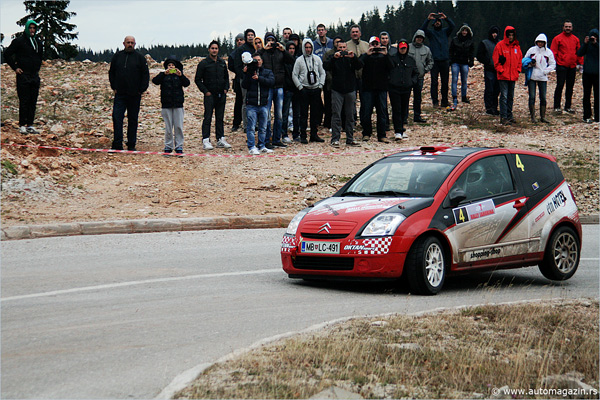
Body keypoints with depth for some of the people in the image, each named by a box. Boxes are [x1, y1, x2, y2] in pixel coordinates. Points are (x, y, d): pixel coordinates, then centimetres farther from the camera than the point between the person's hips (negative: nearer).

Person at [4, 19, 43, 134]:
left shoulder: (38, 42, 12)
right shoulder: (19, 41, -6)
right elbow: (7, 54, -5)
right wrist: (15, 67, -8)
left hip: (35, 76, 6)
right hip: (23, 75, -6)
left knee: (33, 102, 6)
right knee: (24, 102, -6)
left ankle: (30, 125, 12)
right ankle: (22, 126, -1)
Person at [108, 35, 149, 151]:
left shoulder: (139, 57, 3)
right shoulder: (117, 56, 9)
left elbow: (145, 74, 4)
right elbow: (111, 72, 17)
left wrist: (141, 90, -4)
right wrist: (114, 87, 7)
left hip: (134, 94, -1)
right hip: (120, 94, 1)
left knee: (133, 120, 5)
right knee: (117, 117, -8)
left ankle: (131, 145, 11)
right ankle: (117, 144, -6)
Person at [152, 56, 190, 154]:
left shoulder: (179, 76, 9)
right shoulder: (163, 76, 6)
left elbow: (187, 83, -7)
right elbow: (155, 81, -11)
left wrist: (181, 75, -24)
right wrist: (164, 74, -24)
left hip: (178, 104, 0)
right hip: (166, 105, 0)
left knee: (179, 126, -2)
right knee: (168, 127, 3)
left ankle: (179, 145, 4)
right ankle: (168, 146, 10)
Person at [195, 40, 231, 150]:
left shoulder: (222, 63, 12)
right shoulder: (203, 63, -3)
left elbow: (226, 77, 22)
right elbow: (198, 79, -1)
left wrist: (226, 88, 7)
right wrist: (205, 91, -8)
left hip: (221, 95, 5)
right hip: (209, 95, -5)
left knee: (220, 118, 9)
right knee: (208, 118, -6)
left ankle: (220, 139, 14)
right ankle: (206, 141, -7)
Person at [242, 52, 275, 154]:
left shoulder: (268, 72, 11)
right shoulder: (249, 72, 6)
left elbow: (271, 82, -9)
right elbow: (244, 85, -3)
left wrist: (259, 78, -18)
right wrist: (246, 74, -14)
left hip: (263, 104, 2)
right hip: (251, 104, -2)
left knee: (263, 128, 9)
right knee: (251, 127, -5)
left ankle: (262, 146, 18)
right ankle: (251, 147, -2)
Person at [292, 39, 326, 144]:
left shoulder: (317, 59, 10)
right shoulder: (299, 60, 1)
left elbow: (322, 73, 15)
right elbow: (294, 75, 0)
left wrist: (320, 84, 3)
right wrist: (300, 87, -7)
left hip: (316, 89, 3)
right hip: (304, 90, -3)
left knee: (315, 113, 6)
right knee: (304, 113, -3)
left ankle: (314, 134, 13)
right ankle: (303, 136, 0)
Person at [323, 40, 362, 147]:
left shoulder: (351, 58, 9)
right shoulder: (332, 57, 6)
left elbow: (359, 66, -5)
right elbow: (326, 67, -11)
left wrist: (353, 57, -23)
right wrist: (334, 57, -25)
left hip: (350, 90, 2)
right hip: (337, 90, -2)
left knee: (350, 116, 6)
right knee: (336, 115, -5)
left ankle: (350, 139, 12)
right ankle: (335, 139, -3)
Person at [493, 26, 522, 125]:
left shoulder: (516, 46, 11)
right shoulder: (500, 45, -5)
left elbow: (520, 59, 19)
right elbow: (496, 61, -6)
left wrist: (518, 70, 7)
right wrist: (501, 71, -11)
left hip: (513, 76, 6)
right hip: (503, 76, -6)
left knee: (511, 96, 13)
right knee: (504, 96, -9)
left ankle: (509, 115, 22)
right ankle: (503, 117, -8)